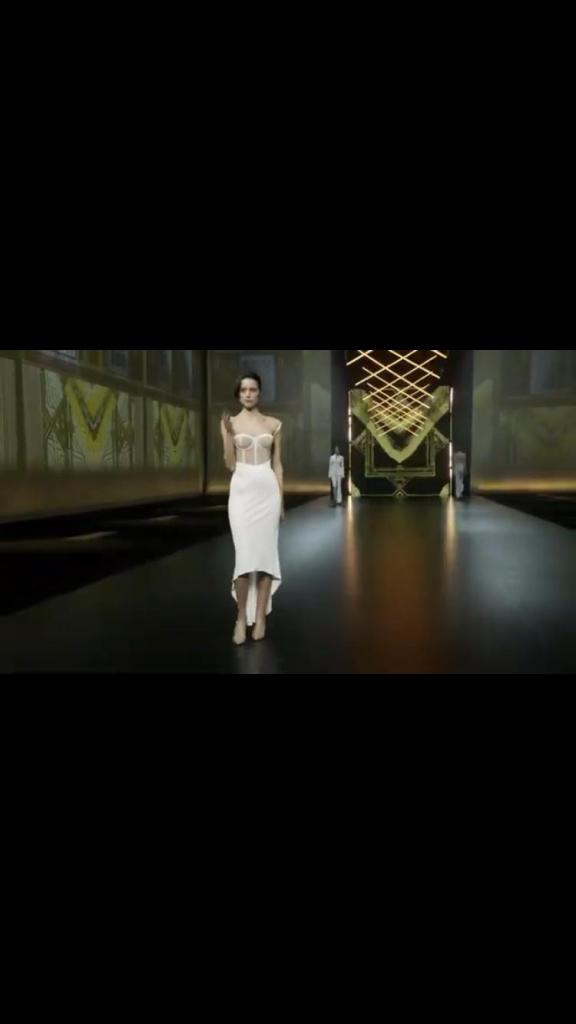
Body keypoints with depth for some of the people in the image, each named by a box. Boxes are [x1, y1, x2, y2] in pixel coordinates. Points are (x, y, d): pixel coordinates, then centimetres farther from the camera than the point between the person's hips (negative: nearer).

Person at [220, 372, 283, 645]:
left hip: (268, 490, 1)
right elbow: (230, 465, 0)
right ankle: (241, 617, 7)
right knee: (245, 554, -8)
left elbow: (277, 465, 9)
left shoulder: (274, 424, 8)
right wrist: (228, 434, -10)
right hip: (242, 490, -1)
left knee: (266, 552, 0)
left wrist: (281, 500, 6)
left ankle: (260, 618, 9)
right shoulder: (230, 423, 5)